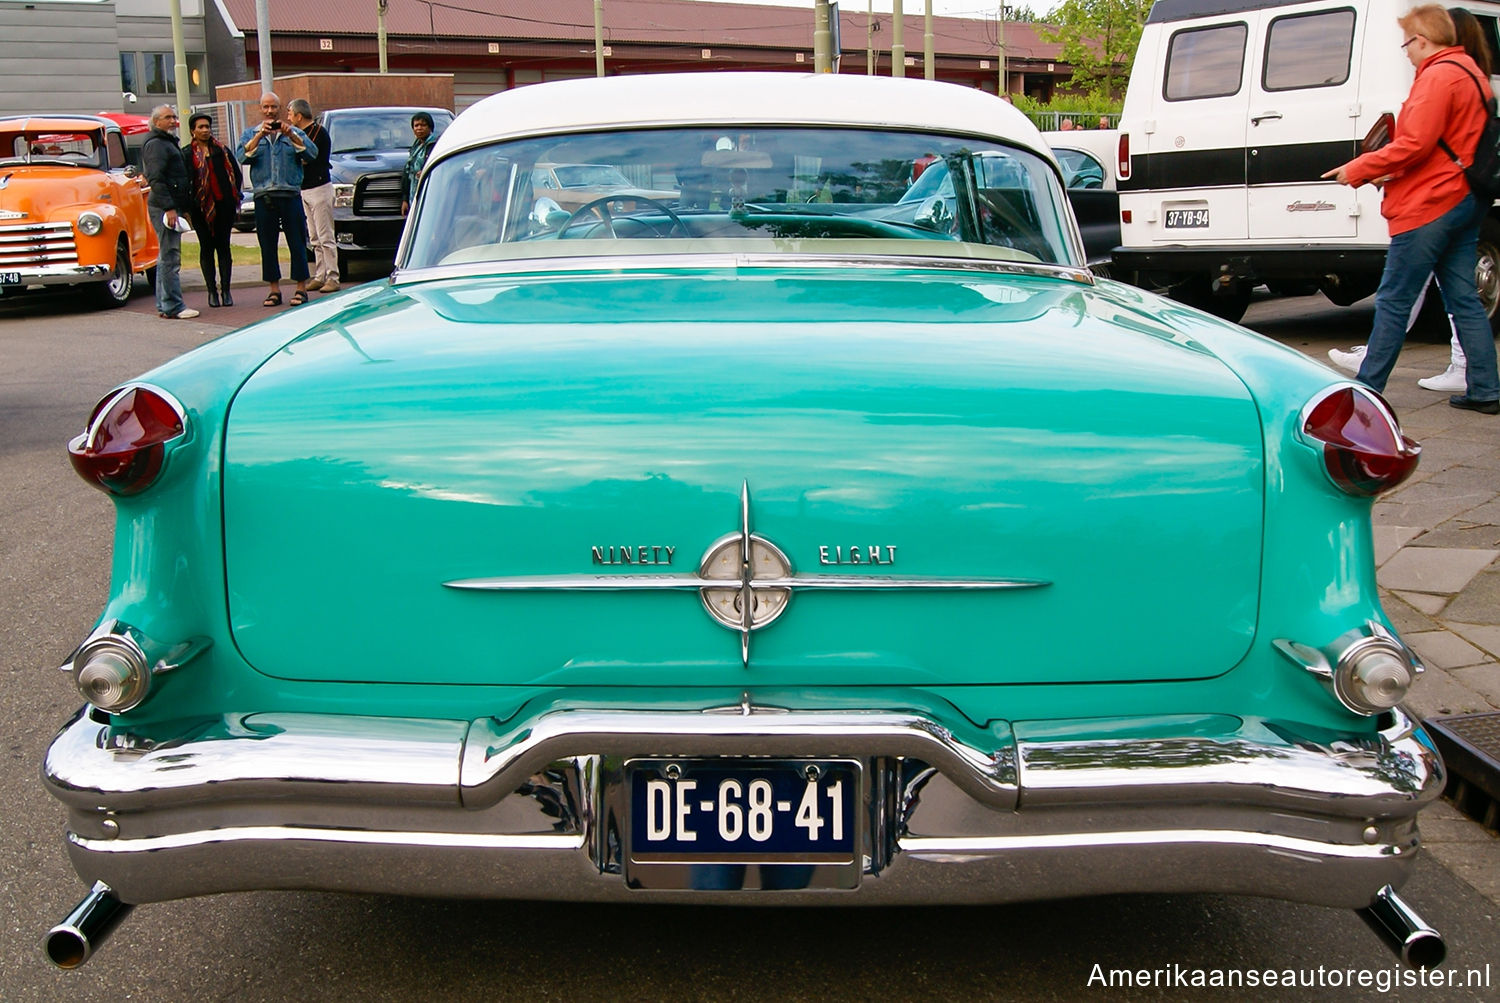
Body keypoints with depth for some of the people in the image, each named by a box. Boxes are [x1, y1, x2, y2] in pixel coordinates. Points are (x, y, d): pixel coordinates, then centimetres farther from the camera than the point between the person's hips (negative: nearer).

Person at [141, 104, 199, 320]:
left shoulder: (168, 142, 23)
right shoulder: (155, 144, -10)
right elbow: (156, 179, -19)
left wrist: (185, 207, 21)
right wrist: (169, 207, -25)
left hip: (170, 206, 11)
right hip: (164, 207, -11)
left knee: (167, 257, 13)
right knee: (170, 258, -11)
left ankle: (163, 305, 19)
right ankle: (173, 307, -12)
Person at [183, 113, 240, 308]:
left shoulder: (221, 150, 8)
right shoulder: (187, 154, 4)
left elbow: (236, 173, 11)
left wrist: (235, 197, 3)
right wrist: (187, 208, -6)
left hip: (224, 204, 1)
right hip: (201, 206, -1)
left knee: (223, 246, 2)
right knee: (206, 248, 3)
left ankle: (226, 290, 5)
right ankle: (212, 291, 6)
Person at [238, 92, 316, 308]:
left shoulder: (294, 132, 12)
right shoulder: (250, 134, 13)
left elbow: (311, 153, -6)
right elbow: (244, 156, -6)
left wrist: (291, 135, -17)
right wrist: (260, 135, -16)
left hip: (290, 195, -1)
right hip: (264, 197, 1)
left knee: (297, 243, -2)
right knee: (267, 245, 4)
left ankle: (301, 288, 5)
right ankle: (274, 290, 11)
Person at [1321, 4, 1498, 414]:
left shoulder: (1438, 76, -13)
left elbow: (1415, 144, -21)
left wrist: (1358, 170, -11)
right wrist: (1394, 171, 19)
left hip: (1427, 207, -10)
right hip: (1462, 201, 10)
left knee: (1393, 301, -4)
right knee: (1463, 298, 10)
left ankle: (1366, 388, 0)